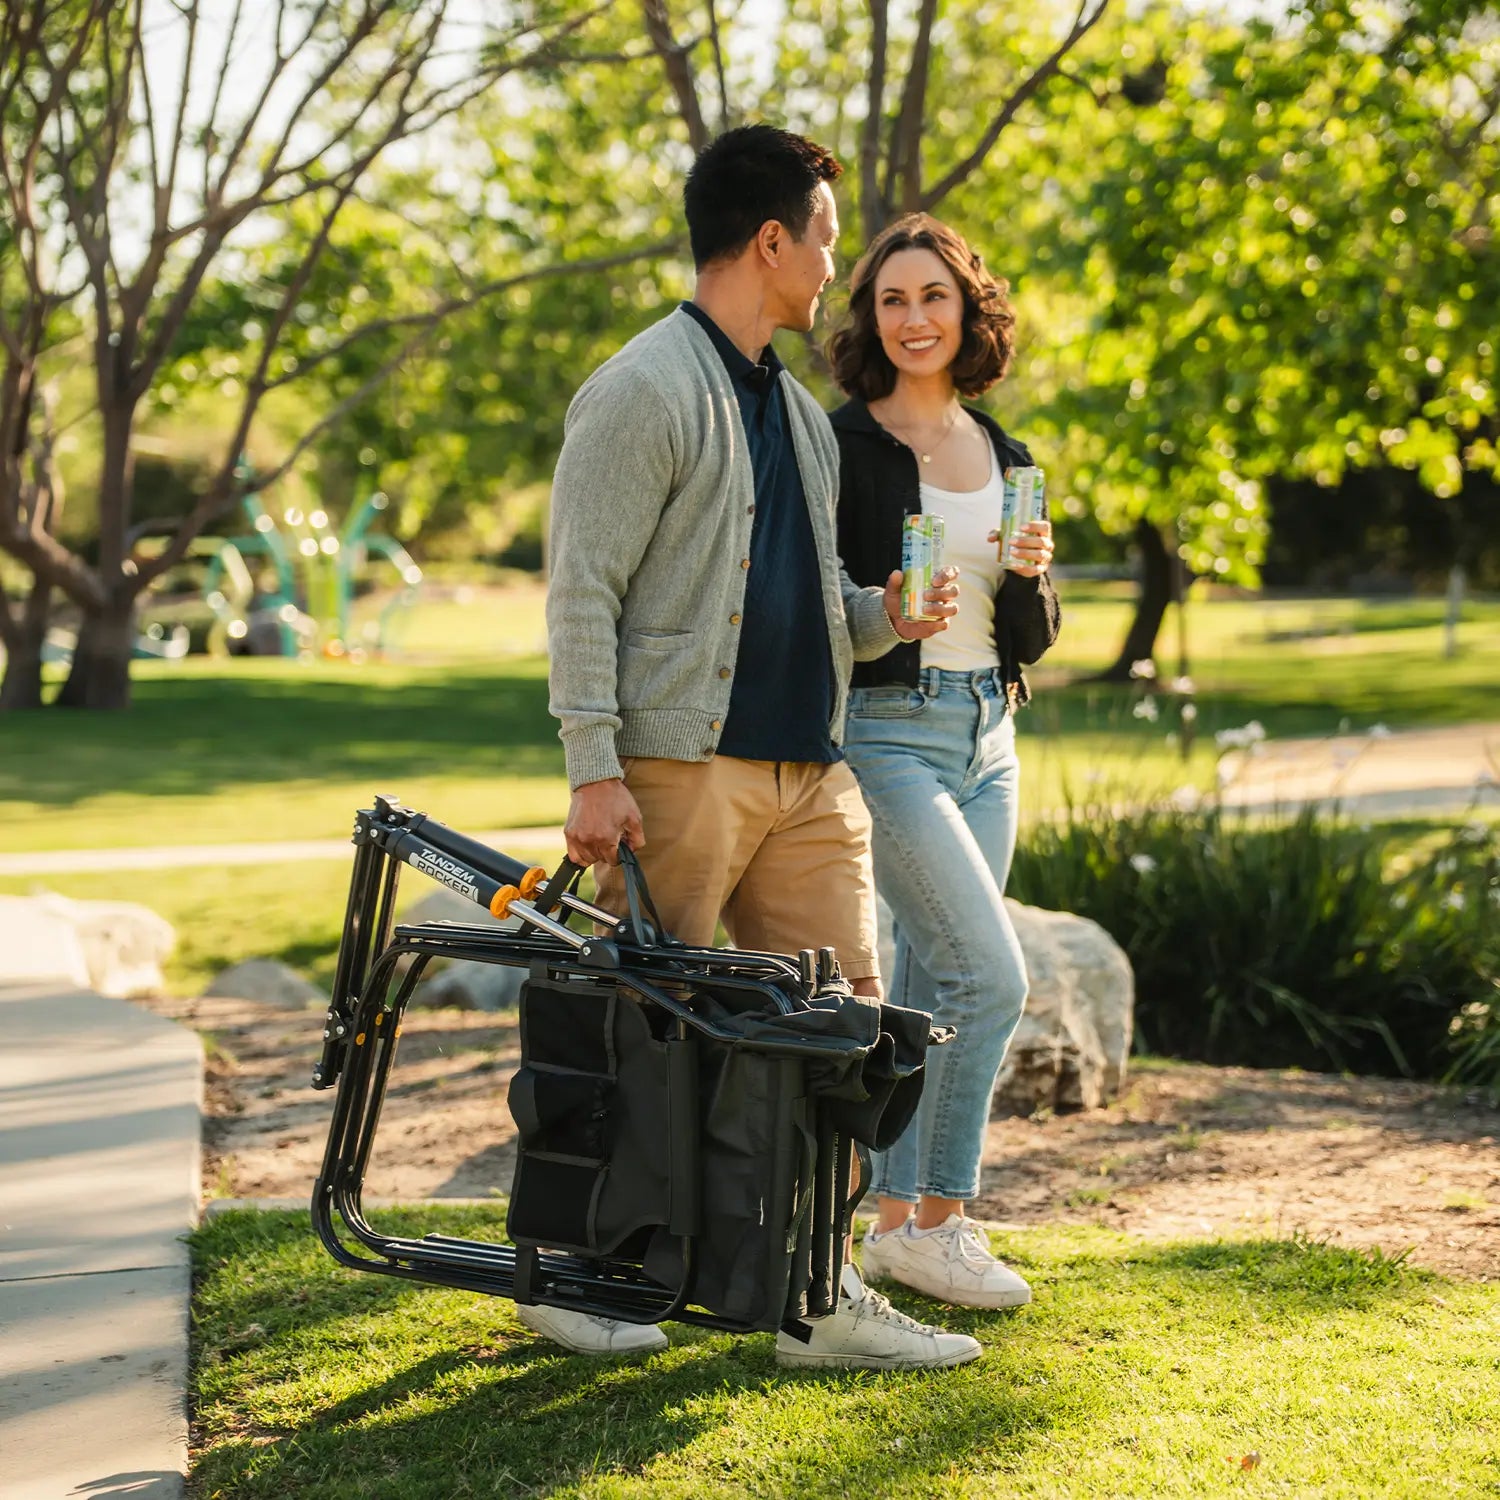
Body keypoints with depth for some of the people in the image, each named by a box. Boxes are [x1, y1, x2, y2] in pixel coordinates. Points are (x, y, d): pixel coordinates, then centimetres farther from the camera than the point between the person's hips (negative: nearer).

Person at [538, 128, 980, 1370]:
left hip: (809, 771, 8)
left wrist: (881, 615, 5)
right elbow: (583, 592, -11)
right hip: (686, 767, -8)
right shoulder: (644, 393, -7)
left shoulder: (801, 412, 20)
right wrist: (594, 772, -18)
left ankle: (821, 1293, 9)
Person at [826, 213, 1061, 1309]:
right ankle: (937, 1219, 0)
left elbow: (1034, 641, 12)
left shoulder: (1005, 457, 12)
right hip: (885, 733, -6)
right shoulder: (838, 447, -7)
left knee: (929, 985, 10)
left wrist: (1030, 573, -7)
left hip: (987, 736, 6)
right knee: (993, 977, -13)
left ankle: (898, 1220, 18)